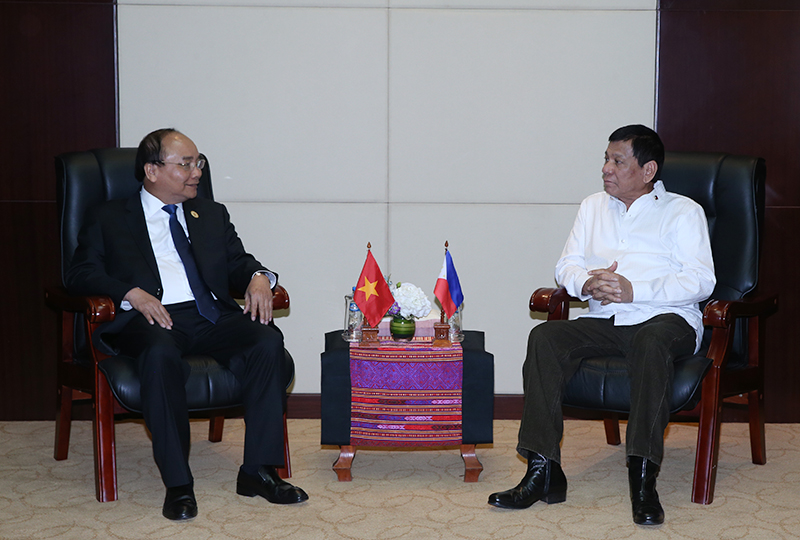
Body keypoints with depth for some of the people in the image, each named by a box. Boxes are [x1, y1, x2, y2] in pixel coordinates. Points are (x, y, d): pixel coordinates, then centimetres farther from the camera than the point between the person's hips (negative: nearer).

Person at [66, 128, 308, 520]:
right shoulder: (108, 219, 15)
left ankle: (258, 471, -21)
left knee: (268, 341, -26)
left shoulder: (212, 215, 27)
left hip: (211, 317, 4)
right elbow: (80, 274, 4)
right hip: (152, 319, -3)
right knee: (160, 353, -39)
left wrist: (257, 277, -7)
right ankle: (178, 484, -31)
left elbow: (237, 261, 19)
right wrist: (132, 293, -15)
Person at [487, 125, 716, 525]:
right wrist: (586, 282, -8)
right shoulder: (593, 207, 23)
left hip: (665, 318, -4)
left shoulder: (683, 211, 7)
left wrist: (634, 290, -17)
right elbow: (566, 266, 17)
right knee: (544, 337, -24)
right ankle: (543, 472, -28)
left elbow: (701, 280, -5)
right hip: (604, 323, 4)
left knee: (651, 341, -40)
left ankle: (642, 479, -40)